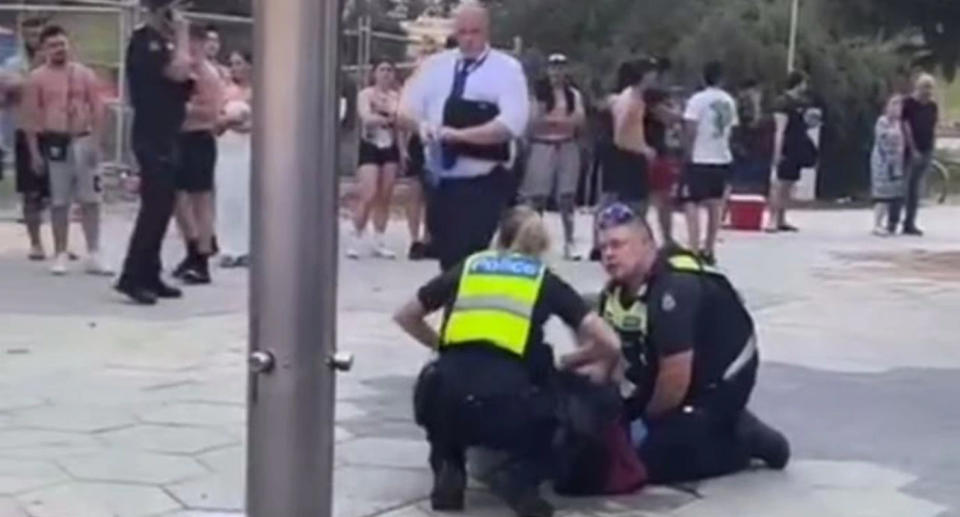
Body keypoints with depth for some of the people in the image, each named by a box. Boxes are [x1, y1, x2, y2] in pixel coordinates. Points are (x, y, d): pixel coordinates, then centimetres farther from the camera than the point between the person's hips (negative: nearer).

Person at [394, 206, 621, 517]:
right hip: (507, 404, -2)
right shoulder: (547, 281, 20)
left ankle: (448, 471, 15)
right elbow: (609, 345, 12)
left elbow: (405, 317, 35)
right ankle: (520, 478, 1)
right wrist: (566, 363, 31)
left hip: (443, 401, 2)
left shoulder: (466, 268, 25)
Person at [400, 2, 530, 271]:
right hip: (442, 180, 5)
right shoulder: (436, 65, 11)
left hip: (484, 183, -5)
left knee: (471, 258, -12)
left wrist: (459, 134, -24)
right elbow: (408, 109, 11)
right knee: (447, 255, 12)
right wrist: (421, 125, -13)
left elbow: (512, 124, -15)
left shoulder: (507, 68, -3)